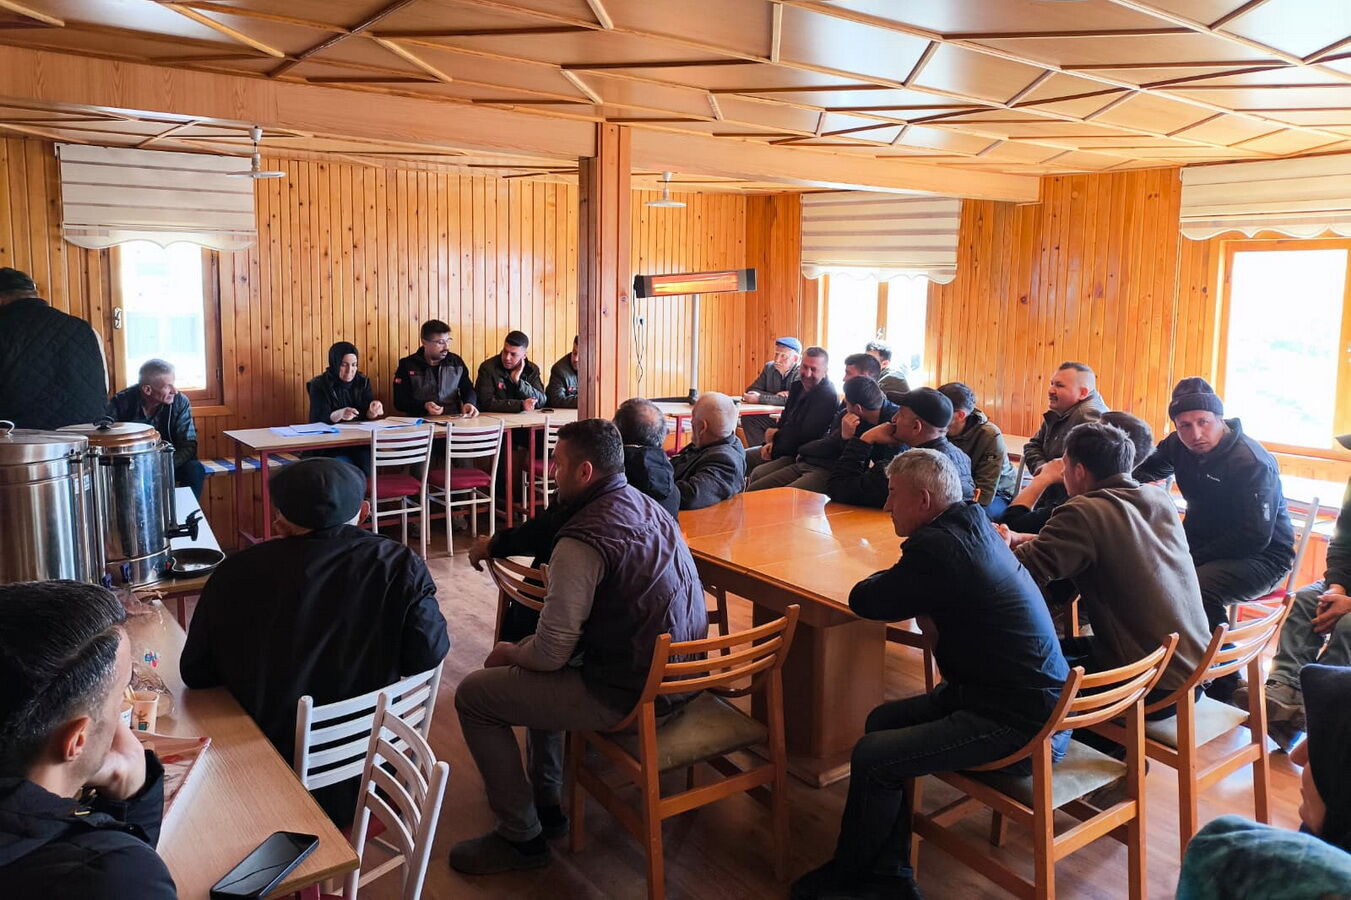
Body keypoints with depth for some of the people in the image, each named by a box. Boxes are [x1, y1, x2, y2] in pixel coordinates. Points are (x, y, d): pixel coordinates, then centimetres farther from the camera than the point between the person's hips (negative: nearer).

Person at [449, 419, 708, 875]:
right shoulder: (646, 503, 4)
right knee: (534, 665, 29)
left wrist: (509, 653, 2)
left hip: (632, 697, -9)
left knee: (474, 695, 2)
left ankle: (521, 837, 13)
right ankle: (545, 801, 36)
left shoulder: (582, 540, -23)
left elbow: (551, 654, -20)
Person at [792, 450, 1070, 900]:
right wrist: (901, 584, 5)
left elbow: (863, 600, -11)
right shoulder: (974, 525, 7)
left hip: (1020, 722, -11)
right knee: (882, 722, 11)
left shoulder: (935, 546, -22)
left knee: (872, 757, -13)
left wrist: (888, 580, 9)